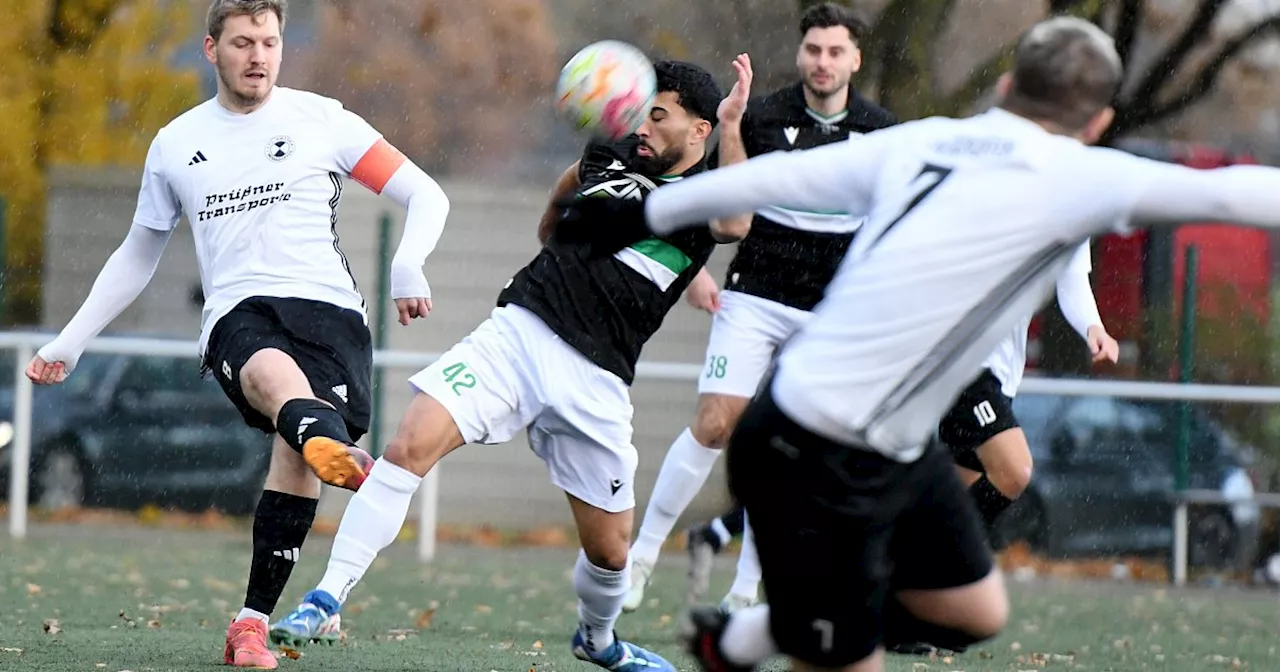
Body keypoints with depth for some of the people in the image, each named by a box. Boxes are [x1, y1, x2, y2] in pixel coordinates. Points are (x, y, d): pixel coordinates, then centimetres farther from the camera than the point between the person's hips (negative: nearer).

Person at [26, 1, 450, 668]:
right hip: (237, 314, -1)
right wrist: (70, 341, 29)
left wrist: (406, 265, -10)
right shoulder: (175, 144, 19)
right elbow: (136, 256, 32)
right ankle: (341, 454, -72)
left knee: (294, 457, -20)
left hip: (327, 307, 1)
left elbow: (426, 196, 10)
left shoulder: (322, 120, 11)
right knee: (271, 370, -37)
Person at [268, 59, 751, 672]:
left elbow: (735, 224, -26)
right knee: (411, 446, -20)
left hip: (594, 379, -2)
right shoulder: (610, 158, 11)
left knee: (609, 549, 7)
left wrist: (731, 123, -27)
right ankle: (325, 603, -19)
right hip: (515, 334, 2)